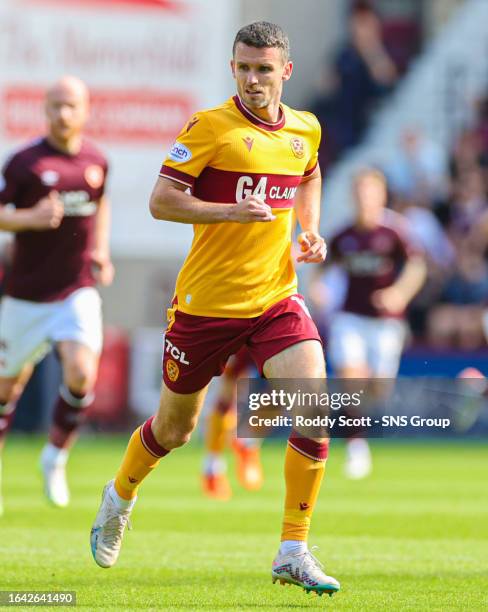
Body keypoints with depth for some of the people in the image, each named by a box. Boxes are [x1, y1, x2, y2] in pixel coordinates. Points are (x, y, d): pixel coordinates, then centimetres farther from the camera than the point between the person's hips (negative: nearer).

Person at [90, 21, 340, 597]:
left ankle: (294, 552, -10)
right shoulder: (209, 127, -11)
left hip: (276, 299, 3)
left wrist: (310, 230, 10)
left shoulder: (305, 129, 5)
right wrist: (231, 211, -26)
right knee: (174, 426, 12)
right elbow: (160, 201, -14)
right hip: (206, 301, -3)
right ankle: (119, 497, 45)